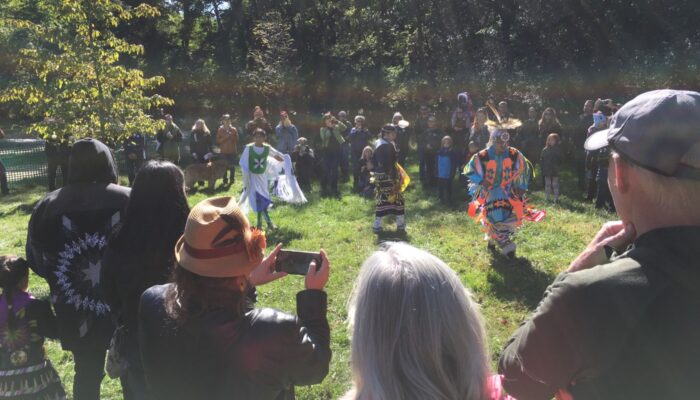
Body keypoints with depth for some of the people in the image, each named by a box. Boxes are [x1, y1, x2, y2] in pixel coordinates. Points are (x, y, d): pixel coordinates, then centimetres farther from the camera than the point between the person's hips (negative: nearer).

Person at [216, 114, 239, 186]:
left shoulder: (234, 130, 2)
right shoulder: (220, 130, 3)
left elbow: (236, 140, 3)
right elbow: (218, 141, -1)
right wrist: (225, 137, -13)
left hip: (232, 151, 0)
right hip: (224, 151, 0)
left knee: (232, 166, 2)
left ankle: (232, 179, 14)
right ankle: (225, 181, 10)